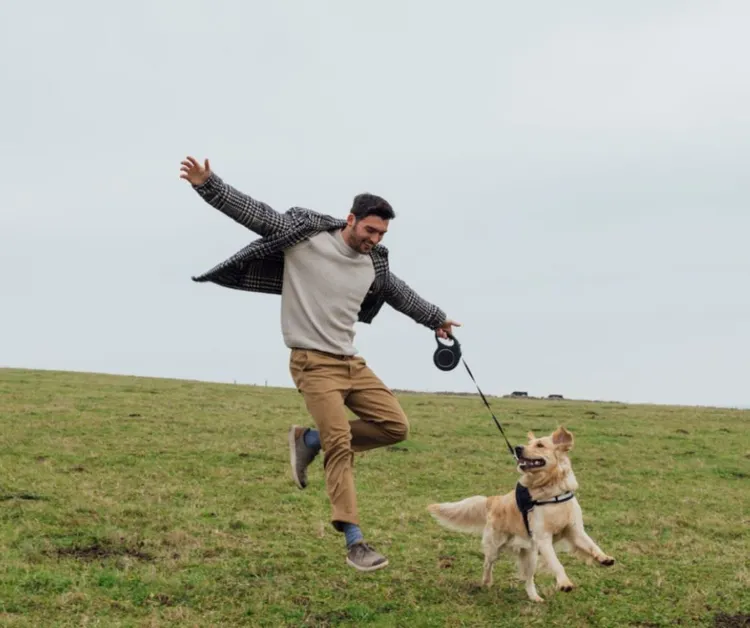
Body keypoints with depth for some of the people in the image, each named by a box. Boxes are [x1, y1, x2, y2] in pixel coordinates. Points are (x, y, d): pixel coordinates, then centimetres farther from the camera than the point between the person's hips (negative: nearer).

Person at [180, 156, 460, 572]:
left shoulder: (372, 264, 9)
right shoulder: (305, 236, -9)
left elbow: (400, 294, 28)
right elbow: (251, 211, -13)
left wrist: (436, 318, 41)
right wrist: (207, 184, -24)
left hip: (351, 362, 7)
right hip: (313, 364, -7)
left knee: (395, 426, -1)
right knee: (341, 445, -15)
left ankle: (310, 440, 10)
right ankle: (354, 542, -12)